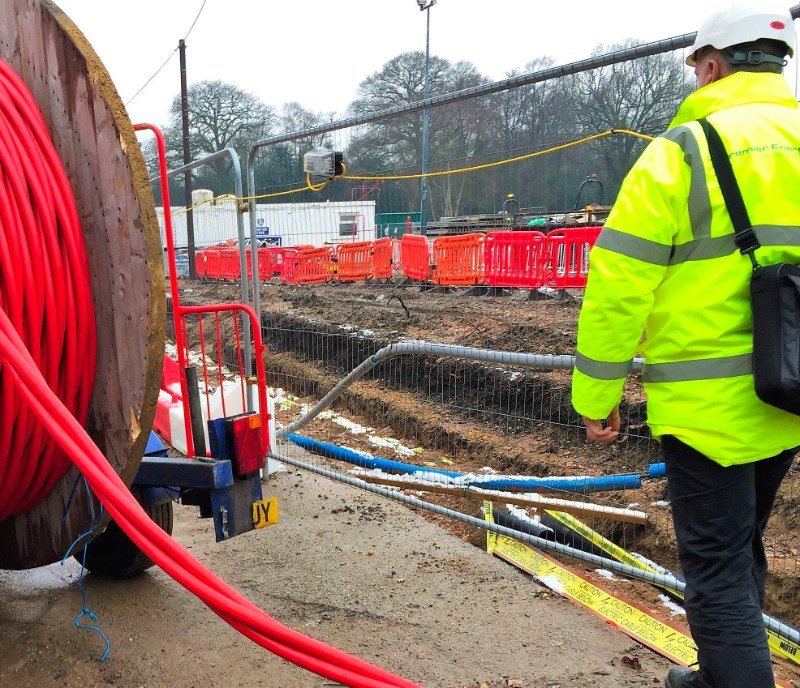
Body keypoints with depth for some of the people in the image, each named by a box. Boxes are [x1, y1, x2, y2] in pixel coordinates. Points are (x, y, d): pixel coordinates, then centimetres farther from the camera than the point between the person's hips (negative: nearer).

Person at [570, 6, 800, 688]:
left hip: (706, 404, -7)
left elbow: (619, 281, -14)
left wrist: (596, 394, -6)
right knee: (741, 550, 24)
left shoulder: (685, 148, -11)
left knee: (718, 570, 4)